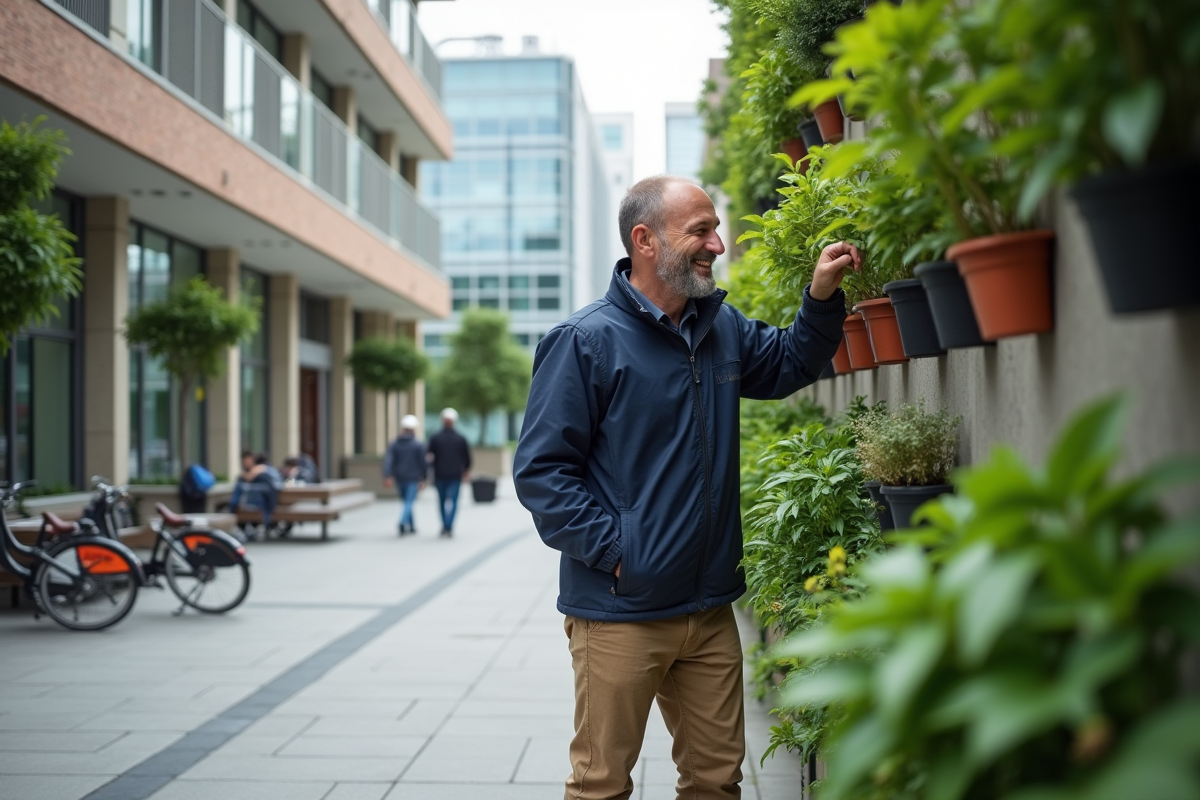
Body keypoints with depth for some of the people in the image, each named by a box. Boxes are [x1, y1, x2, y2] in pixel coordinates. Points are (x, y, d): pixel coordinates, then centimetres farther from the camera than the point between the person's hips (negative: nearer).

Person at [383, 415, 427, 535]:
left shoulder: (395, 444, 2)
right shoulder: (419, 444, -6)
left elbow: (388, 461, -9)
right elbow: (423, 462, -8)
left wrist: (388, 477, -14)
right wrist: (424, 479, 0)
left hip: (399, 478, 4)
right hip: (413, 478, -4)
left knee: (407, 502, 19)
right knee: (409, 502, -8)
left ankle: (411, 526, 26)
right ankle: (402, 522, -31)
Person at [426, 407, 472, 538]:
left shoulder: (434, 438, -3)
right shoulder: (461, 438, -1)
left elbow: (429, 456, -3)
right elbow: (467, 457, 4)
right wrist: (467, 471, 20)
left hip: (440, 475, 1)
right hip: (456, 475, 0)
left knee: (442, 501, 13)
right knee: (453, 501, 0)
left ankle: (445, 526, 17)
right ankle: (449, 526, -13)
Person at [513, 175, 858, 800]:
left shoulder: (721, 327, 9)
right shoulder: (586, 341, -13)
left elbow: (788, 365, 25)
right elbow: (541, 470, -14)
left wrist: (822, 297, 8)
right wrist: (613, 549, -19)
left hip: (709, 609, 7)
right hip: (619, 613, -6)